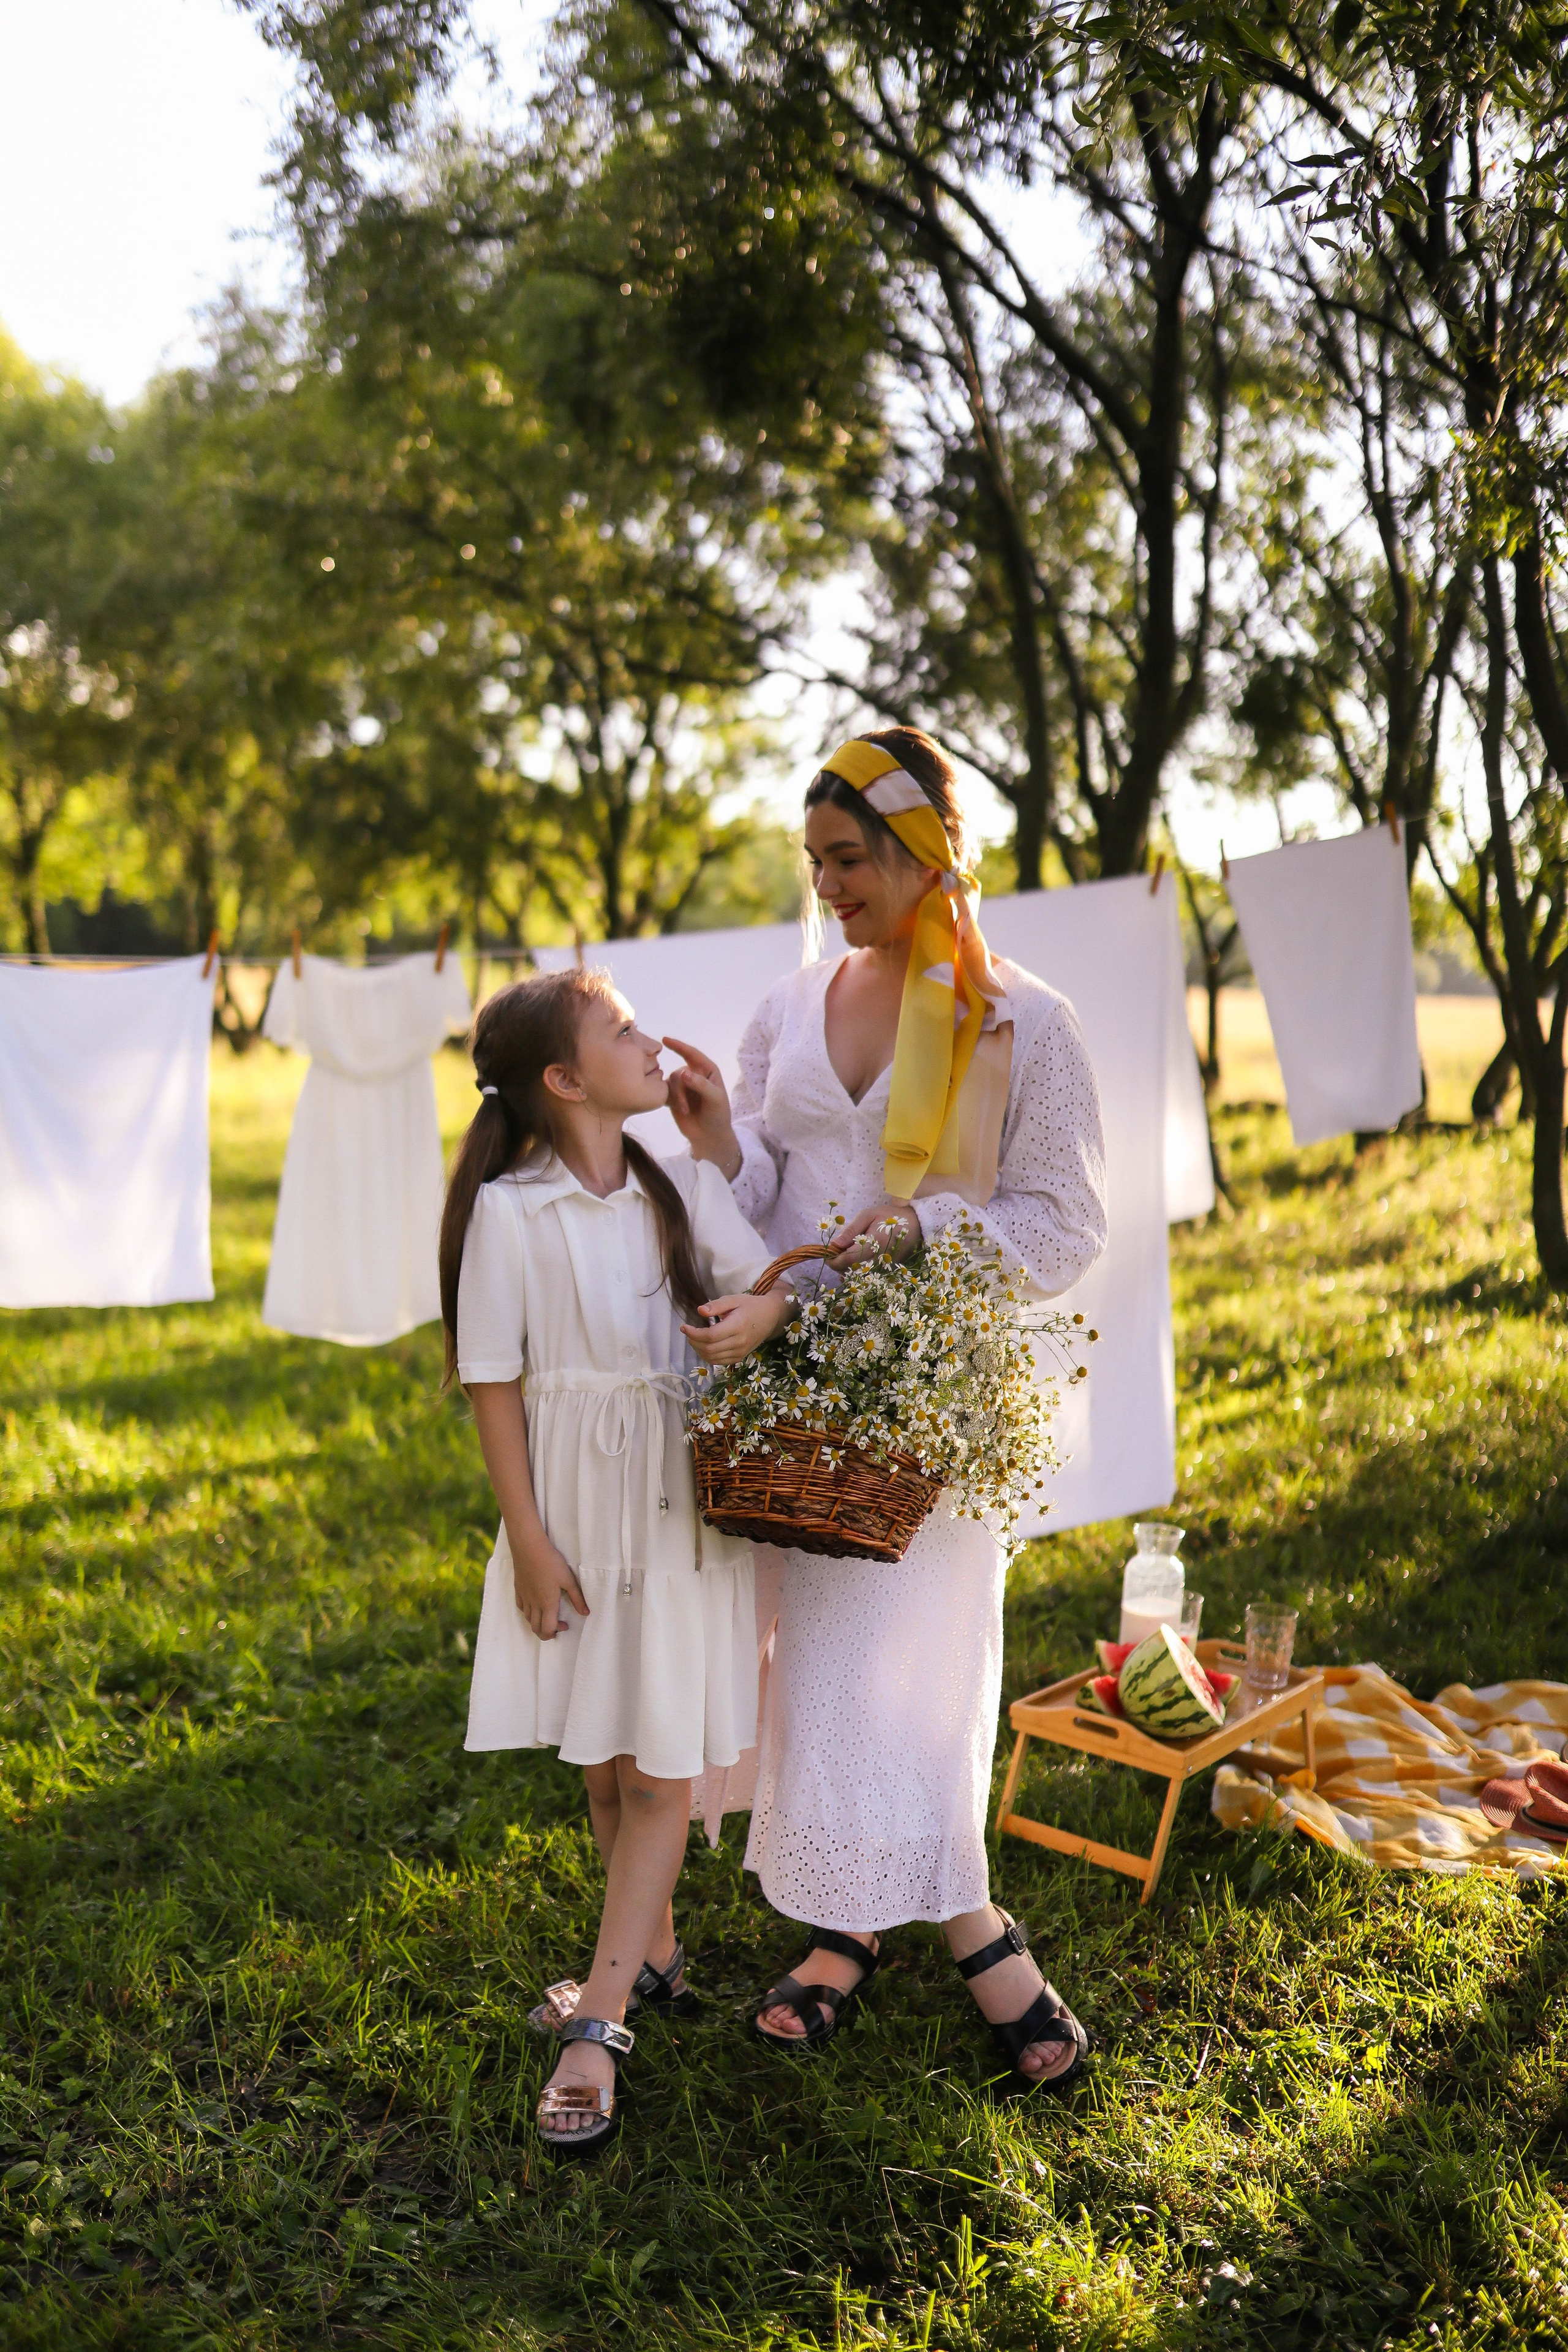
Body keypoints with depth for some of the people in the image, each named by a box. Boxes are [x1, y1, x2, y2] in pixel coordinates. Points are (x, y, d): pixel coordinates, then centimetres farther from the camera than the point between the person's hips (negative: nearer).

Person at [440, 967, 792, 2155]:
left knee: (660, 1769, -1)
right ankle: (653, 1950, 35)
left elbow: (777, 1284, 5)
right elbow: (495, 1382, -8)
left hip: (680, 1506, 2)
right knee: (605, 1765, 13)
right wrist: (530, 1541, -8)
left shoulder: (685, 1186, -1)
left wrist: (762, 1314, -20)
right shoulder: (509, 1212, -11)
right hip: (575, 1510, -2)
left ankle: (599, 2017, 6)